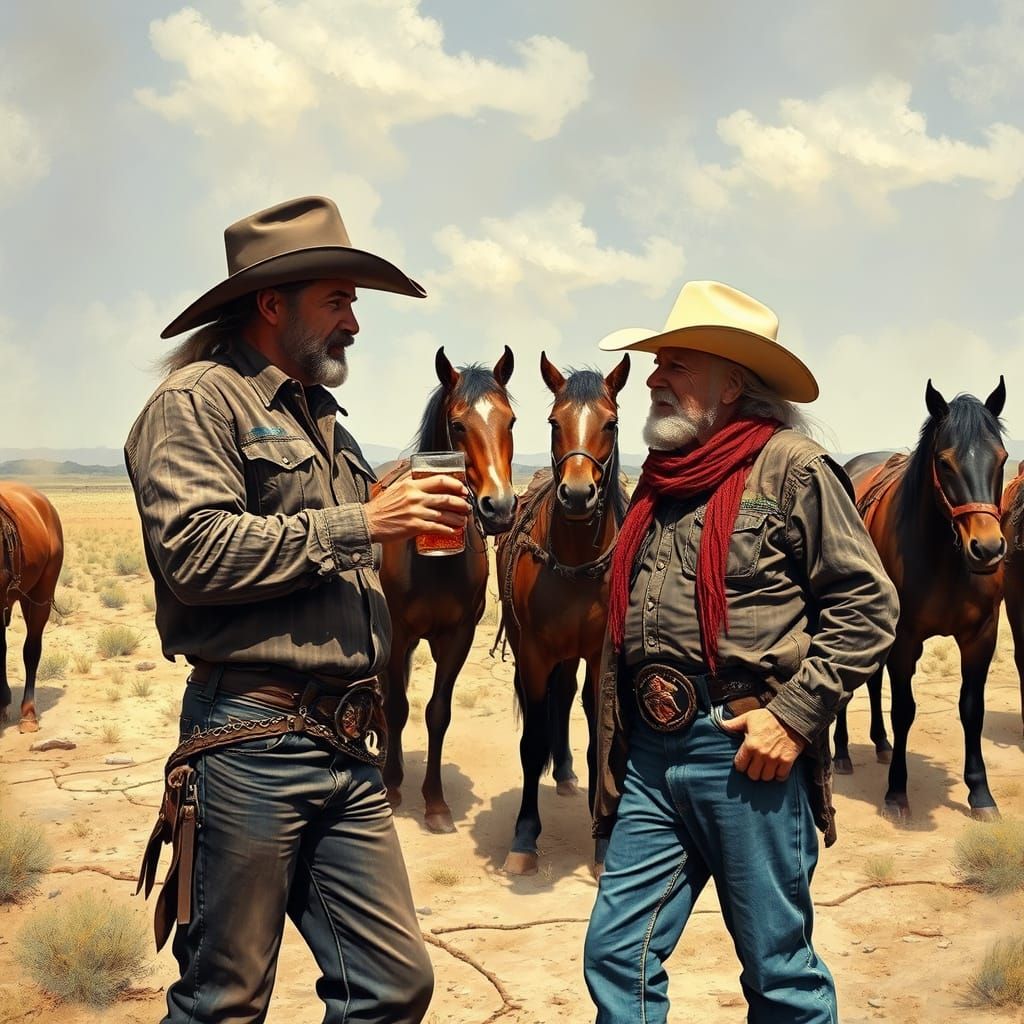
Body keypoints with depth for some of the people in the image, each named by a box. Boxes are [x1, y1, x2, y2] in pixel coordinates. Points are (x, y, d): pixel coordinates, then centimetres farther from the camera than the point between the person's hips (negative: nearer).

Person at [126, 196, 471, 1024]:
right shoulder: (200, 399, -6)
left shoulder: (322, 417, 20)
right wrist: (357, 525, -17)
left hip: (347, 746, 8)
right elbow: (195, 551, -21)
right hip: (252, 743, -8)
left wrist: (410, 527, 9)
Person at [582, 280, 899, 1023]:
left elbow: (868, 607, -10)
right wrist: (618, 745, 16)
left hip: (743, 751, -6)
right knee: (617, 954, 10)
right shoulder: (661, 477, 13)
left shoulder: (791, 469, -8)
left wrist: (795, 714, -16)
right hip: (649, 753, 7)